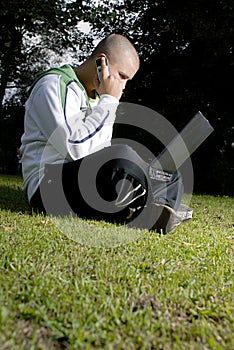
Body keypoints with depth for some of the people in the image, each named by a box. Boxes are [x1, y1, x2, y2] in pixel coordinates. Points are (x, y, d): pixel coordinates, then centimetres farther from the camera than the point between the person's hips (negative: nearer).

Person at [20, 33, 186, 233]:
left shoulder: (97, 96, 19)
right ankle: (151, 215, -11)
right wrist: (109, 101, -14)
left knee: (174, 180, 5)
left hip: (91, 187, 9)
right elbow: (75, 147, -22)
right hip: (49, 189, -8)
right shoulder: (53, 84, -8)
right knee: (123, 157, -35)